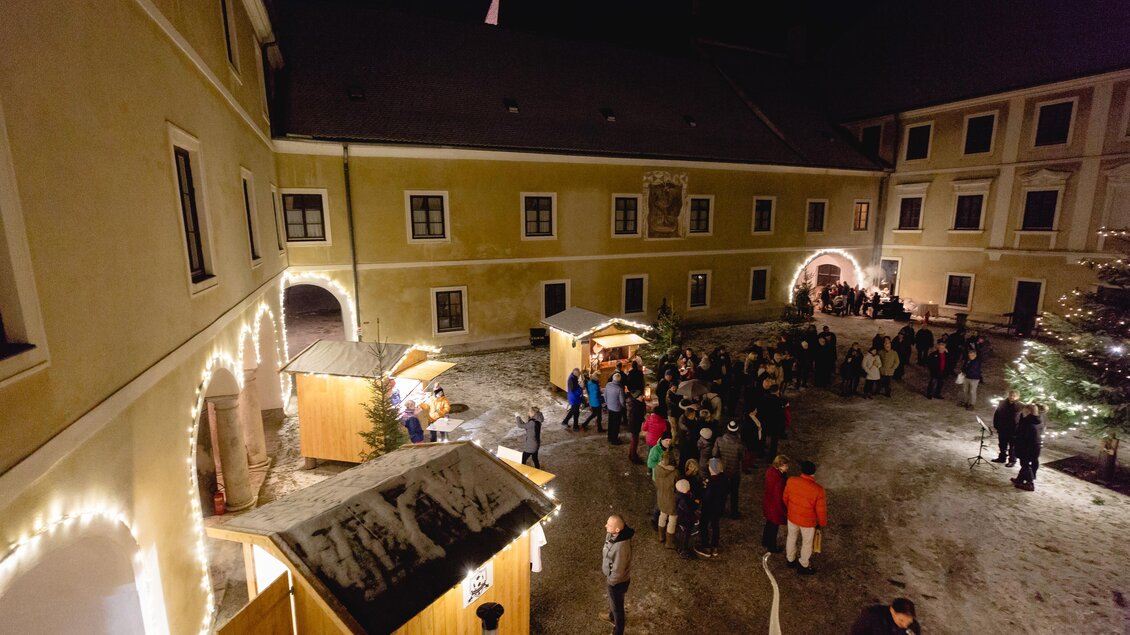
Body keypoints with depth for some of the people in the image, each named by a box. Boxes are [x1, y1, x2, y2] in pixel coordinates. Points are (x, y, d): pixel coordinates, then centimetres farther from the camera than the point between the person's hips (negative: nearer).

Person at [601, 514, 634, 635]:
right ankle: (612, 617, 63)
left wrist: (609, 580, -12)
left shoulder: (620, 547, -43)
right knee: (612, 600, 35)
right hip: (613, 578, 8)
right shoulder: (613, 534, -18)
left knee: (617, 606, 19)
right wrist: (604, 566, 10)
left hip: (617, 581, -8)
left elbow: (618, 572, -30)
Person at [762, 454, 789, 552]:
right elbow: (778, 497, -25)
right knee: (774, 526, 17)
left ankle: (765, 542, 51)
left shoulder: (770, 470, -13)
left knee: (769, 522, 30)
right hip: (774, 506, -8)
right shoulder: (779, 480, -38)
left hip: (767, 501, 8)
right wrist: (782, 511, -12)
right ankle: (771, 548, 40)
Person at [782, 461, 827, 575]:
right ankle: (803, 567, 42)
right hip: (808, 521, -3)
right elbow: (821, 510, -18)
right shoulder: (818, 489, -30)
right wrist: (823, 523, 3)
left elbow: (785, 498, -4)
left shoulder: (791, 481, -21)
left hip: (792, 517, 3)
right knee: (807, 543, 22)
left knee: (791, 537, 28)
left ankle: (790, 560, 49)